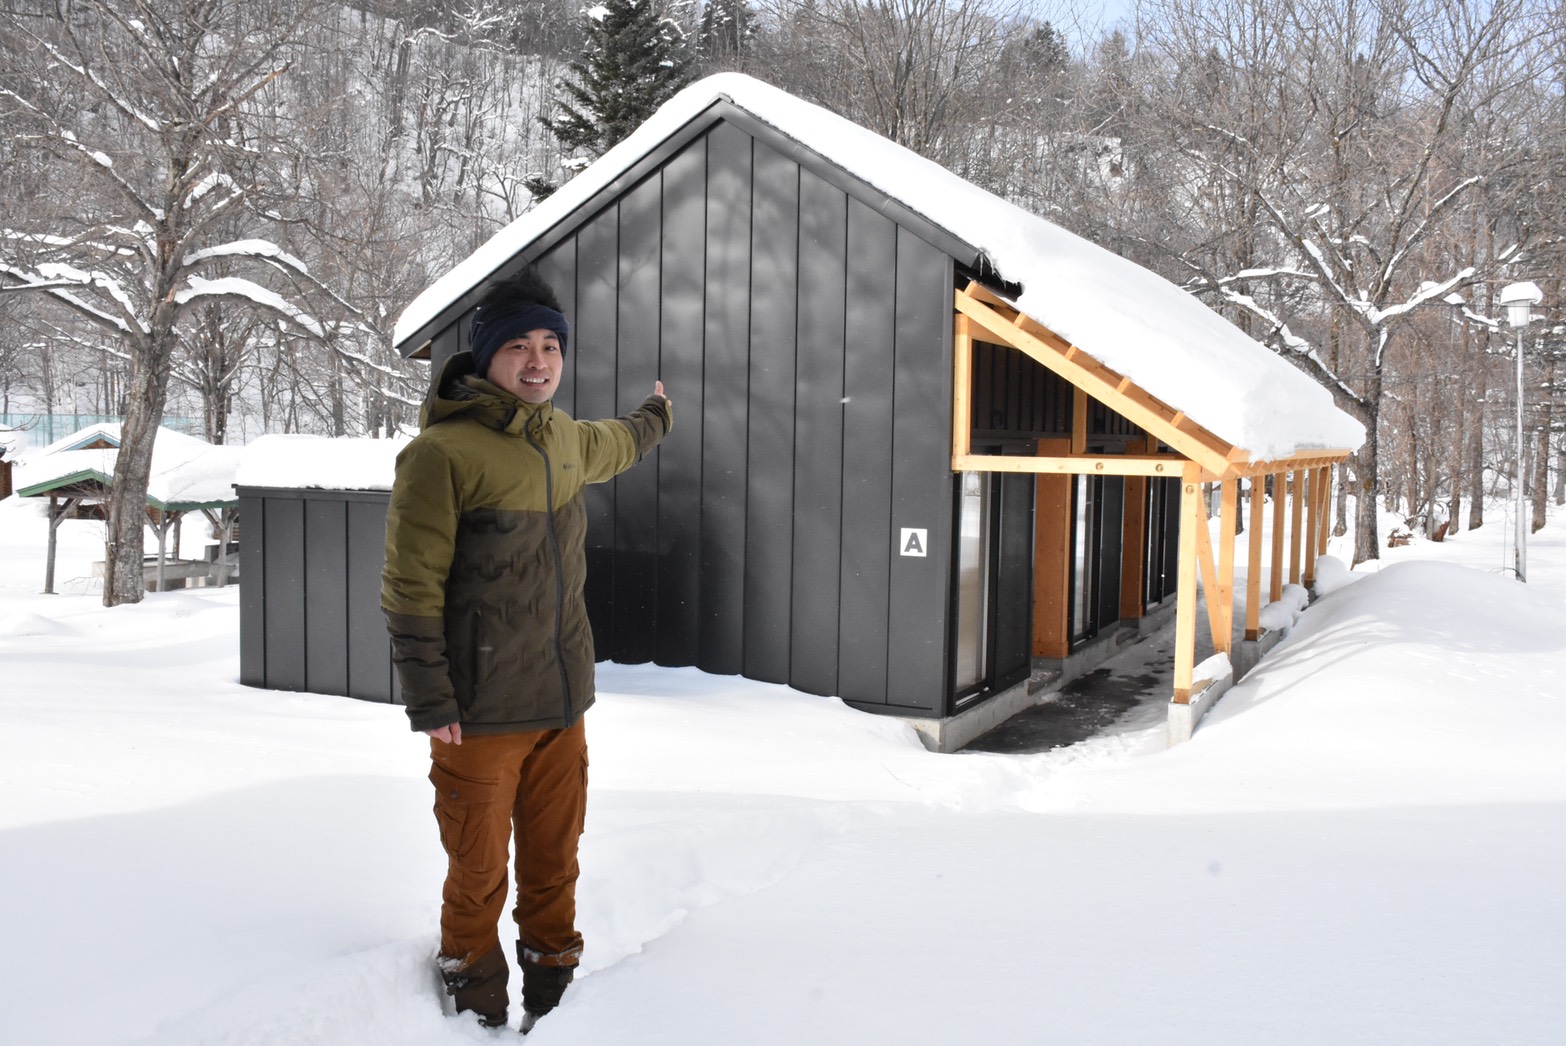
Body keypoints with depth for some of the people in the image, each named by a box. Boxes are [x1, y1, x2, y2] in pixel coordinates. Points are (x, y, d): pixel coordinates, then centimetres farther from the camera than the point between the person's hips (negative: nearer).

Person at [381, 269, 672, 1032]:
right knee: (478, 875, 6)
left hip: (561, 706, 6)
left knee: (554, 864, 15)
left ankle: (552, 997, 31)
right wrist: (429, 701, -16)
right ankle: (479, 1014, 25)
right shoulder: (443, 452, -14)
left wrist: (656, 416, 54)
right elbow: (410, 586, -14)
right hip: (480, 714, -6)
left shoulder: (562, 438, 9)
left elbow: (609, 447, 36)